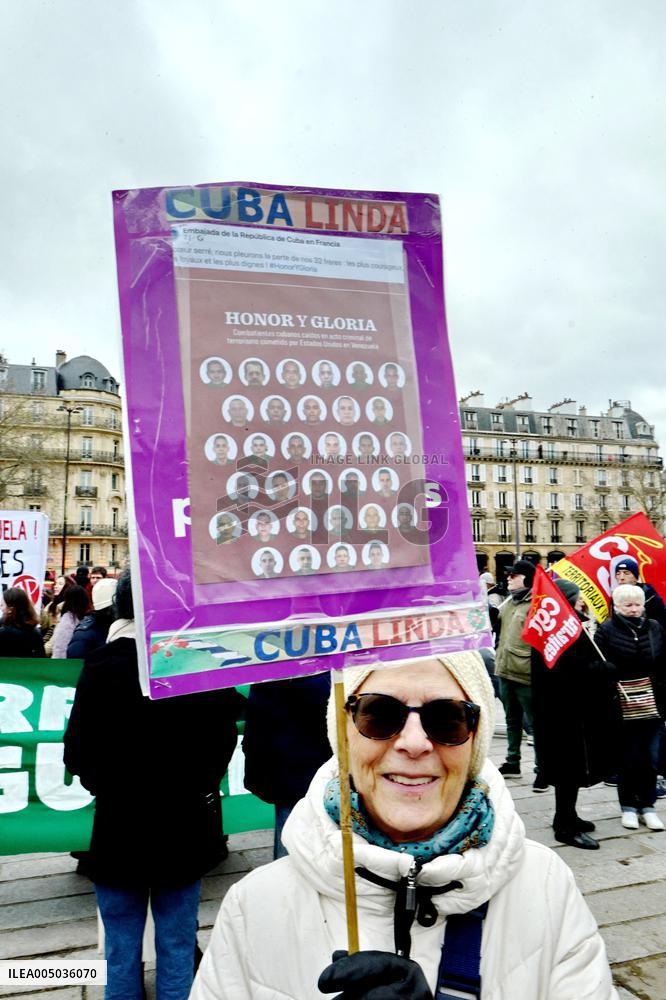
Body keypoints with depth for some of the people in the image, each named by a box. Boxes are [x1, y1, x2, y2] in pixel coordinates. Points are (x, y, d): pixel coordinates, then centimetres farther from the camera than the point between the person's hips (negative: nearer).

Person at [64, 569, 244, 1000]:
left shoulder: (103, 664, -16)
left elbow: (77, 754, -11)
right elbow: (224, 740, -4)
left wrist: (108, 786, 8)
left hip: (120, 827, -1)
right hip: (186, 826, 1)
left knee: (122, 953, 17)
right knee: (178, 947, 17)